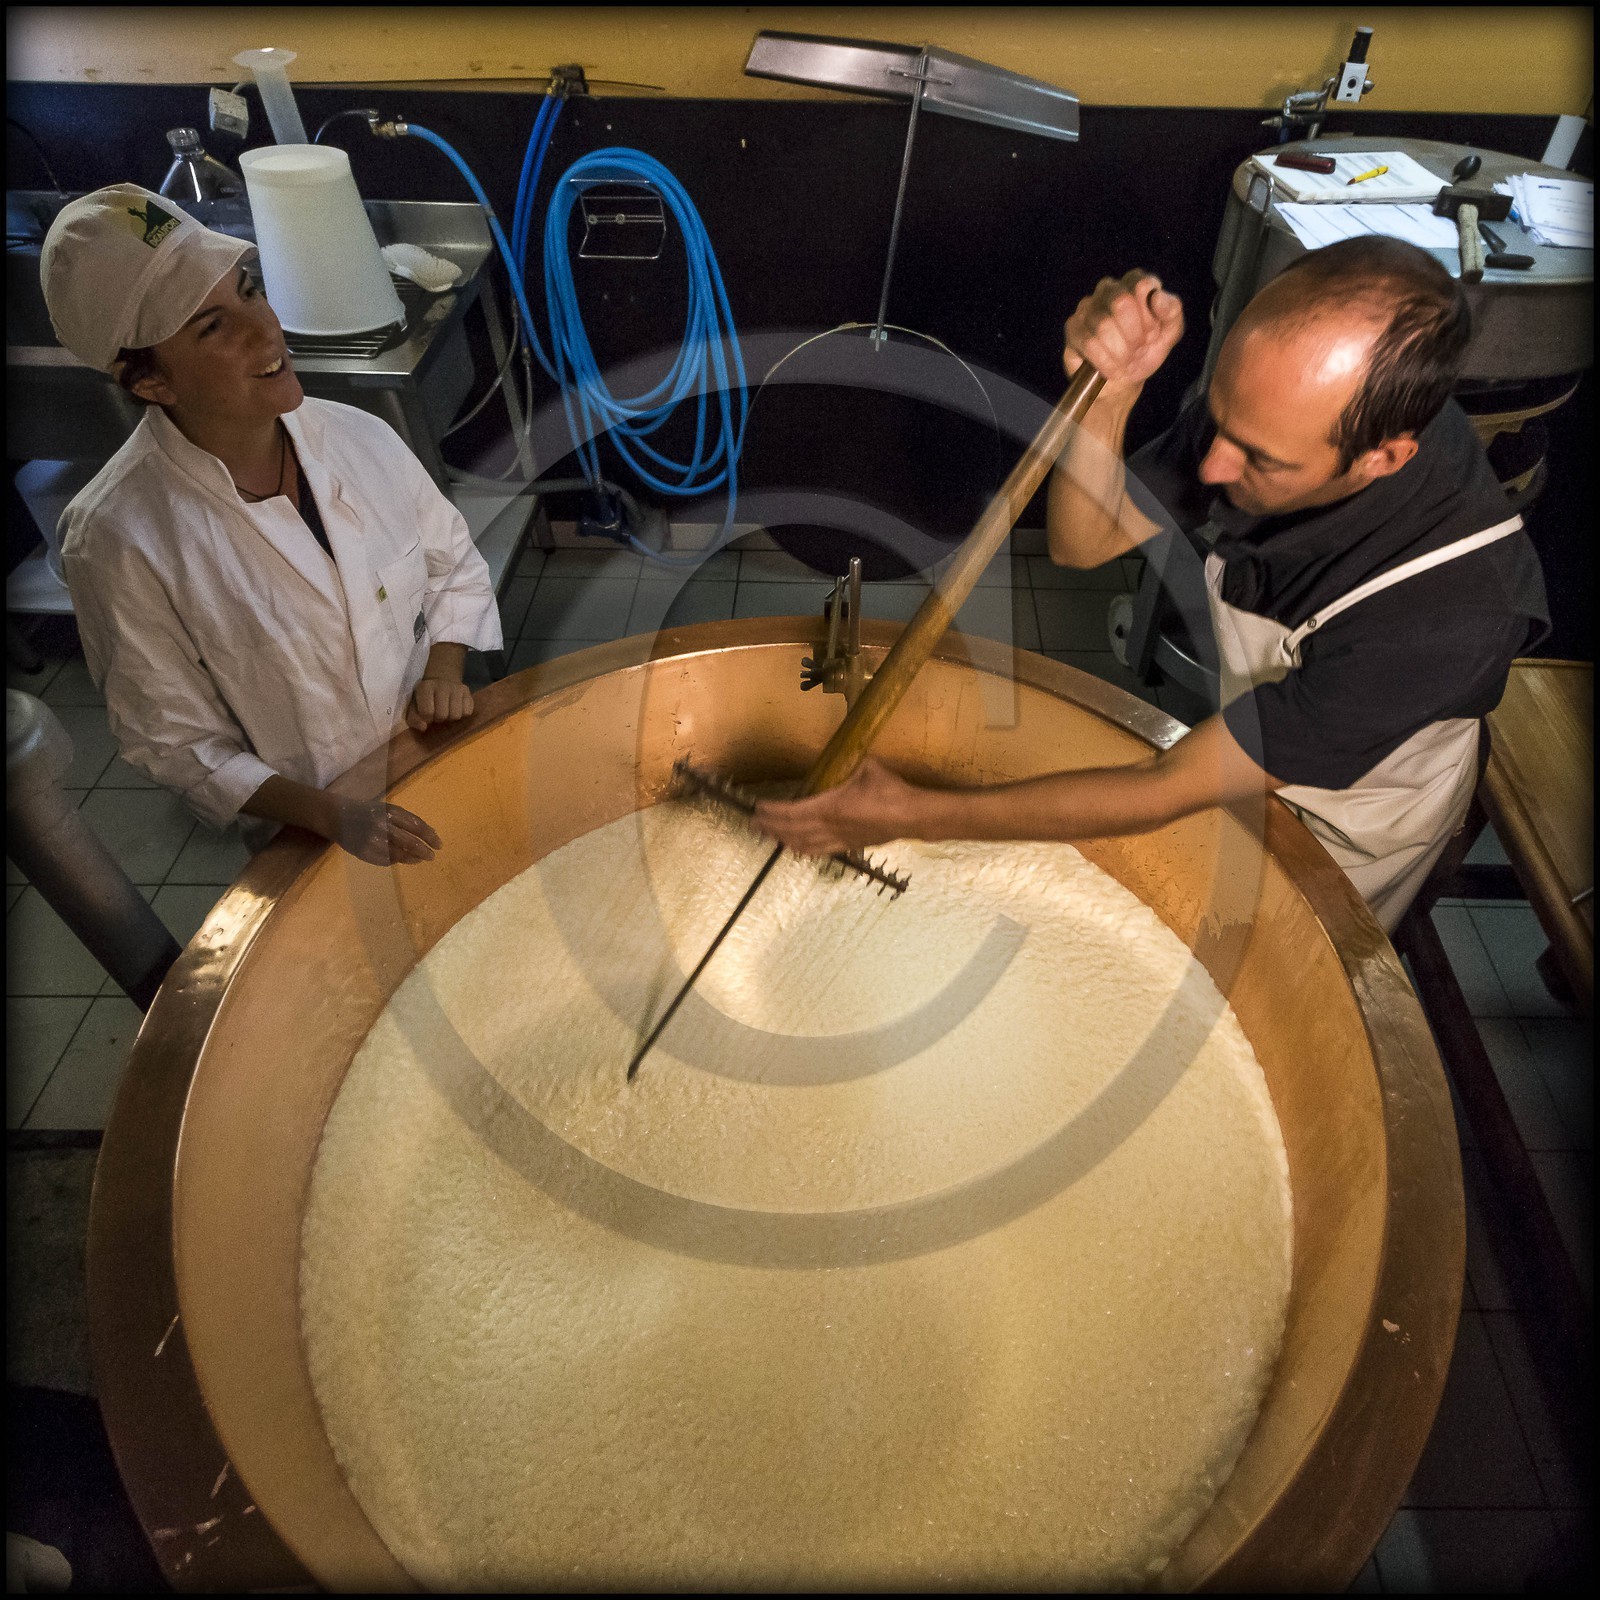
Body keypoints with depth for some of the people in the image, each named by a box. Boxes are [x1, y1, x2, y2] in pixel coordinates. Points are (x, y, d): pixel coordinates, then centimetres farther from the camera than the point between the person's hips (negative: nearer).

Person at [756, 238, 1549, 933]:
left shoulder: (1454, 610, -41)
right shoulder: (1267, 400, -26)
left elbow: (1168, 792, -39)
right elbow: (1085, 545, -14)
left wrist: (913, 815, -39)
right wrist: (1109, 391, -34)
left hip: (1328, 836, -4)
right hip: (1225, 720, 4)